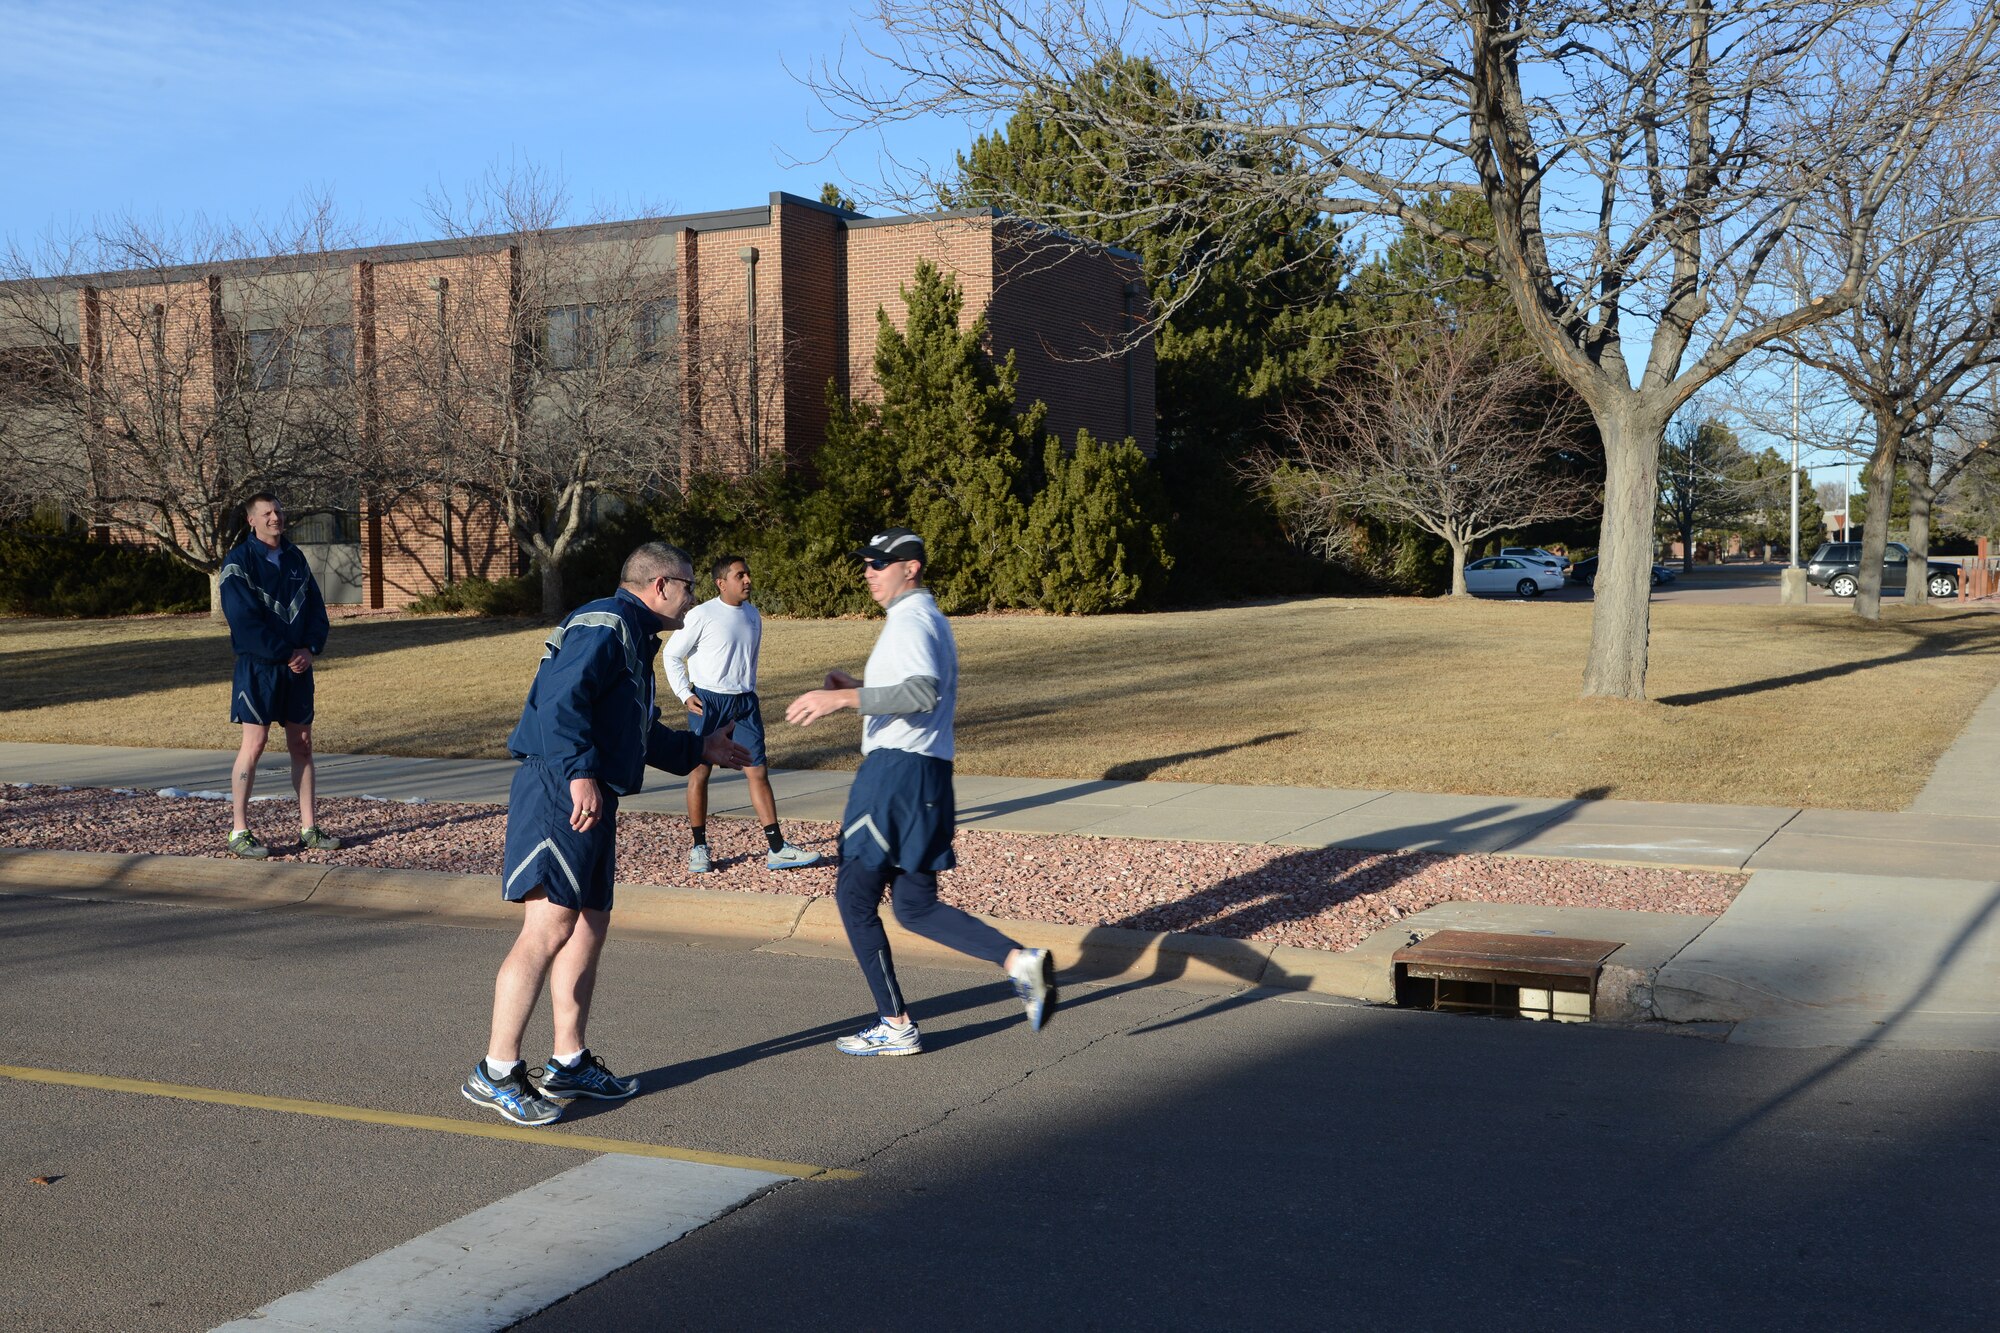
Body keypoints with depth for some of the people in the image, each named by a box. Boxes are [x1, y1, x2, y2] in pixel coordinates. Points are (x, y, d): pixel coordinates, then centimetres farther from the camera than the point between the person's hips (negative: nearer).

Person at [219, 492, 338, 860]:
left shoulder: (295, 558, 11)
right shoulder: (239, 561, -7)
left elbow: (316, 608, 10)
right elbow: (244, 620, -15)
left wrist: (311, 649, -7)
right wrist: (286, 654, -16)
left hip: (299, 666, 6)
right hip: (258, 666, -6)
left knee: (302, 745, 7)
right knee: (254, 743, -7)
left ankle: (308, 828, 13)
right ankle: (239, 832, 0)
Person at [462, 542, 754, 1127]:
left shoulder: (632, 638, 25)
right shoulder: (606, 624, -8)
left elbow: (633, 732, 35)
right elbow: (560, 697, -23)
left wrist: (699, 750, 41)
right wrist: (581, 771, -31)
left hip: (592, 800, 11)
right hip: (561, 793, -11)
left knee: (590, 925, 14)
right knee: (549, 927, -15)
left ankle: (568, 1064, 24)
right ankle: (496, 1072, -11)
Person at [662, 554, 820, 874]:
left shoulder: (753, 615, 9)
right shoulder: (702, 615, -9)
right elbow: (672, 655, -1)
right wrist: (684, 694, -7)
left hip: (745, 703, 5)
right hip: (708, 701, -5)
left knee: (758, 772, 0)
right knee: (699, 772, 3)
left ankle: (776, 849, 0)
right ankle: (699, 847, 15)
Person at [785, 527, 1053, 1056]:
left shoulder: (910, 621, -11)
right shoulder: (932, 620, 21)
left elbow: (923, 692, -29)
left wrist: (844, 697, -31)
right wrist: (860, 687, 23)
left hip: (896, 770, -10)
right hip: (930, 774, 10)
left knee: (854, 895, 1)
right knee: (916, 907, 12)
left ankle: (895, 1026, 6)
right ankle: (1018, 960, -1)